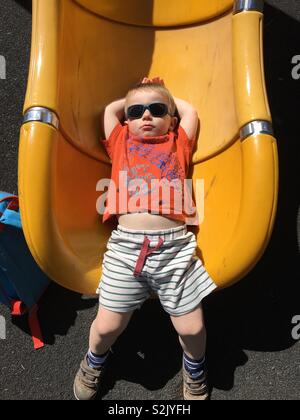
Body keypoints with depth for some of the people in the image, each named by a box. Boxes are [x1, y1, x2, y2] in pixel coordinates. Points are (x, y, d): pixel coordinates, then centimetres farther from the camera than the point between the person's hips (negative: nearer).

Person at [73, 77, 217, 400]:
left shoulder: (178, 143, 20)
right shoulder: (121, 143, 20)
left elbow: (189, 111, 23)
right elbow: (109, 109, 26)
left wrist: (163, 98, 37)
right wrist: (134, 101, 37)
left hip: (175, 245, 0)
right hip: (126, 245, 1)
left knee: (191, 328, 1)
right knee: (107, 326, 3)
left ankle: (194, 367, 38)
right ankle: (94, 361, 40)